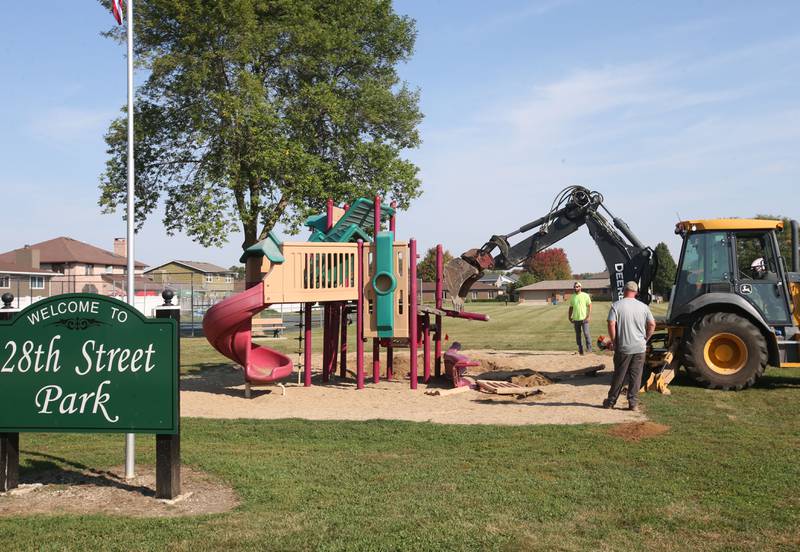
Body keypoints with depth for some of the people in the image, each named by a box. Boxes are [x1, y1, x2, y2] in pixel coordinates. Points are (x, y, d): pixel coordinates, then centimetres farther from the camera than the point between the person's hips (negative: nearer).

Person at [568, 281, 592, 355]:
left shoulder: (585, 295, -2)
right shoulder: (572, 297, 10)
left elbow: (589, 306, -3)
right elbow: (571, 307, 17)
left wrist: (589, 316, -12)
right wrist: (569, 317, 9)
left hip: (584, 318, -4)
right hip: (576, 319, 4)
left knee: (586, 333, -10)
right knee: (577, 335, 7)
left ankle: (589, 348, 1)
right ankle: (580, 350, 14)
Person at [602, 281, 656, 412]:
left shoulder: (616, 306, -6)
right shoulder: (643, 306, 2)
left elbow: (611, 325, -13)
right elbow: (652, 325, 2)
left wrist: (613, 342, -2)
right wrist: (645, 339, 14)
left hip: (623, 348, -1)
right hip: (640, 348, 1)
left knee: (619, 376, 8)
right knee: (636, 376, 7)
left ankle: (610, 402, 16)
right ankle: (633, 403, 8)